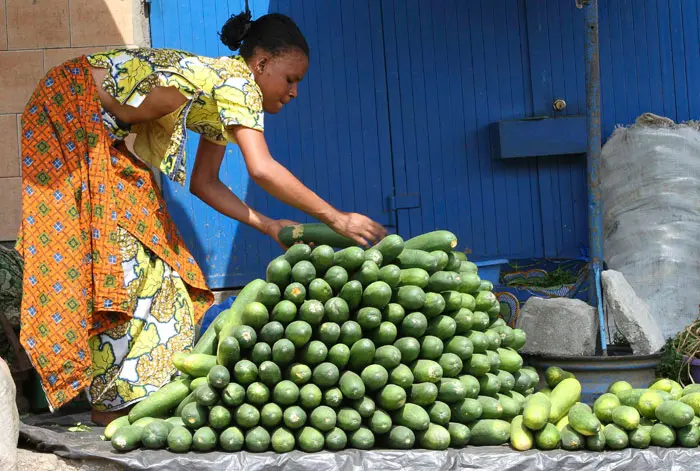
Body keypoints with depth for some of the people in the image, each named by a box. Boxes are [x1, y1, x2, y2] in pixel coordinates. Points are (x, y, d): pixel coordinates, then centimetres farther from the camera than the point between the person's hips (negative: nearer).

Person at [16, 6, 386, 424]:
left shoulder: (222, 93, 12)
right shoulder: (237, 81, -16)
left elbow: (204, 182, 14)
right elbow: (262, 169, -28)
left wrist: (267, 225, 6)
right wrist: (337, 219, -24)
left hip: (99, 129, 10)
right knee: (114, 249, -11)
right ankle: (118, 398, -9)